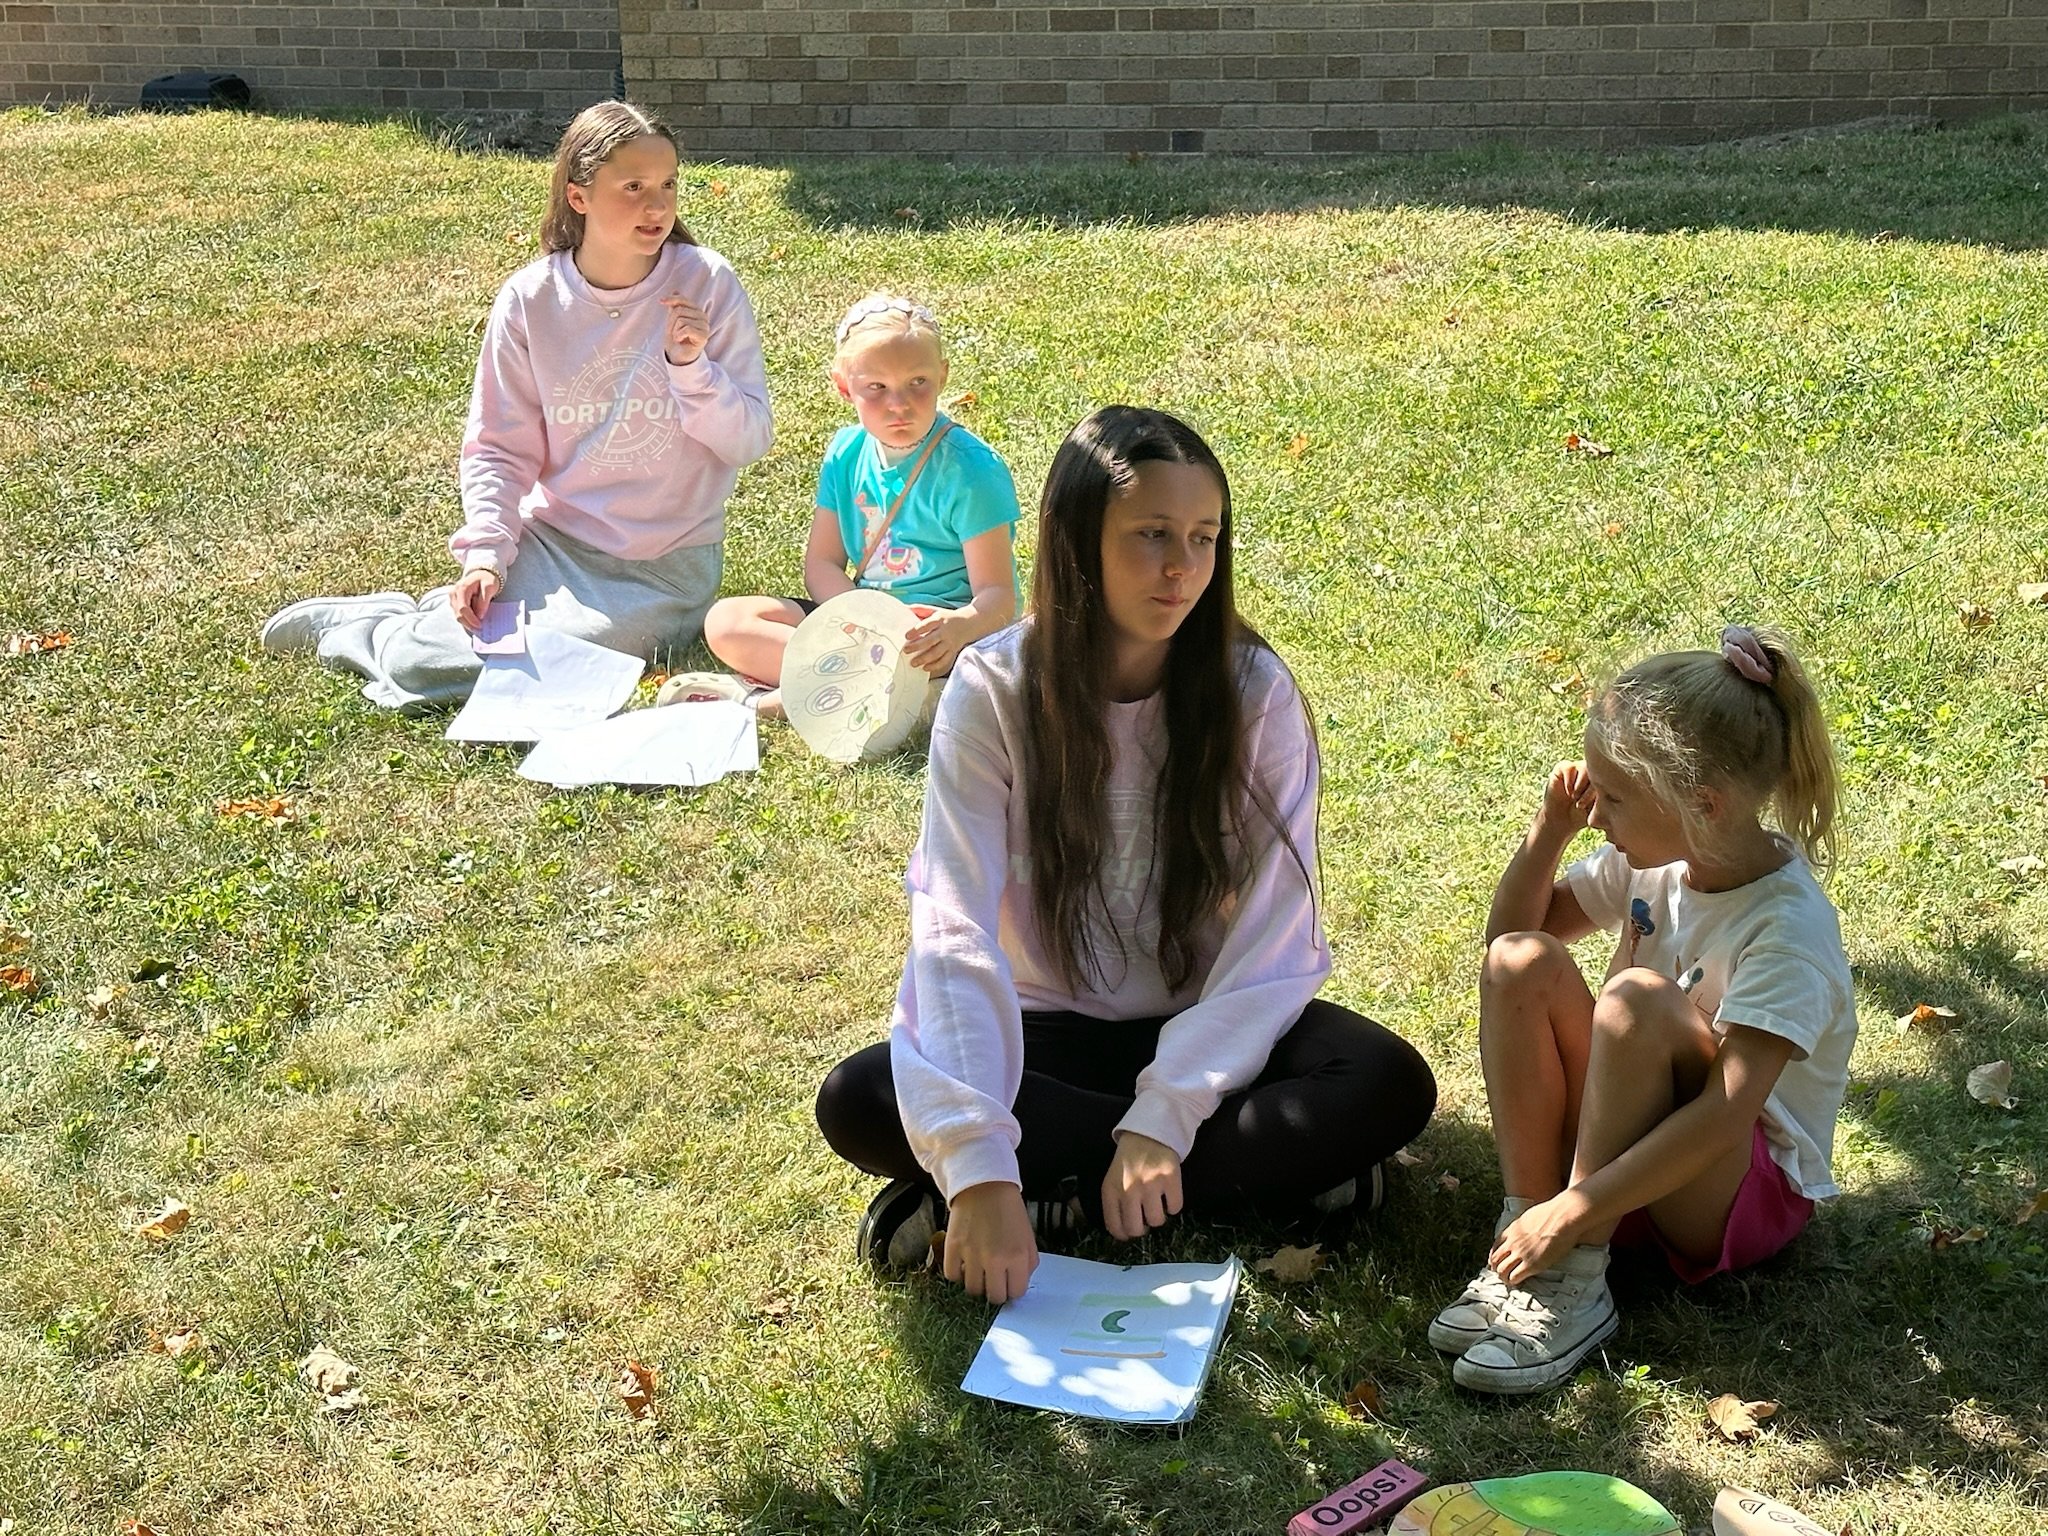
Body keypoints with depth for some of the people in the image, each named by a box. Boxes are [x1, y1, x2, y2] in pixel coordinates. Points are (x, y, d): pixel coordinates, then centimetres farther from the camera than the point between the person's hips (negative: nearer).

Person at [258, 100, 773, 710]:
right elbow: (498, 448, 1)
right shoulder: (530, 299, -4)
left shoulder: (707, 284, -9)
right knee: (418, 662, -18)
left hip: (663, 568, -1)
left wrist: (693, 367, -23)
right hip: (551, 543, 2)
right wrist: (484, 556, -13)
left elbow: (750, 441, -7)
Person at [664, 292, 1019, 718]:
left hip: (939, 625, -6)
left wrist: (961, 625, -42)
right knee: (725, 621, -8)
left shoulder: (971, 470, -13)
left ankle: (766, 698, -28)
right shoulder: (847, 453, 4)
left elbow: (998, 596, -17)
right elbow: (821, 565, 5)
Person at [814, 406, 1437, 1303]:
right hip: (1052, 1032, 0)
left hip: (1207, 1029, 0)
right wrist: (979, 1163, -36)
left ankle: (1064, 1200, -21)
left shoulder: (1254, 691, -13)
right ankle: (1268, 1171, -23)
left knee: (1389, 1086, -28)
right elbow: (956, 930, -24)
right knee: (858, 1103, -27)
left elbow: (1274, 938, -16)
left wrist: (1164, 1120, -29)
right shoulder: (994, 692, -15)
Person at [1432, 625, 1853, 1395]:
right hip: (1629, 1148, 7)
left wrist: (1571, 1213, -34)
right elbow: (1511, 927, 9)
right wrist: (1550, 827, -10)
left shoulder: (1788, 930, -24)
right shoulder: (1656, 862, -4)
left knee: (1638, 999, -34)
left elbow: (1725, 1116, -32)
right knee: (1519, 962, -17)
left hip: (1752, 1184, -6)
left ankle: (1575, 1283, -27)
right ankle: (1523, 1230, -18)